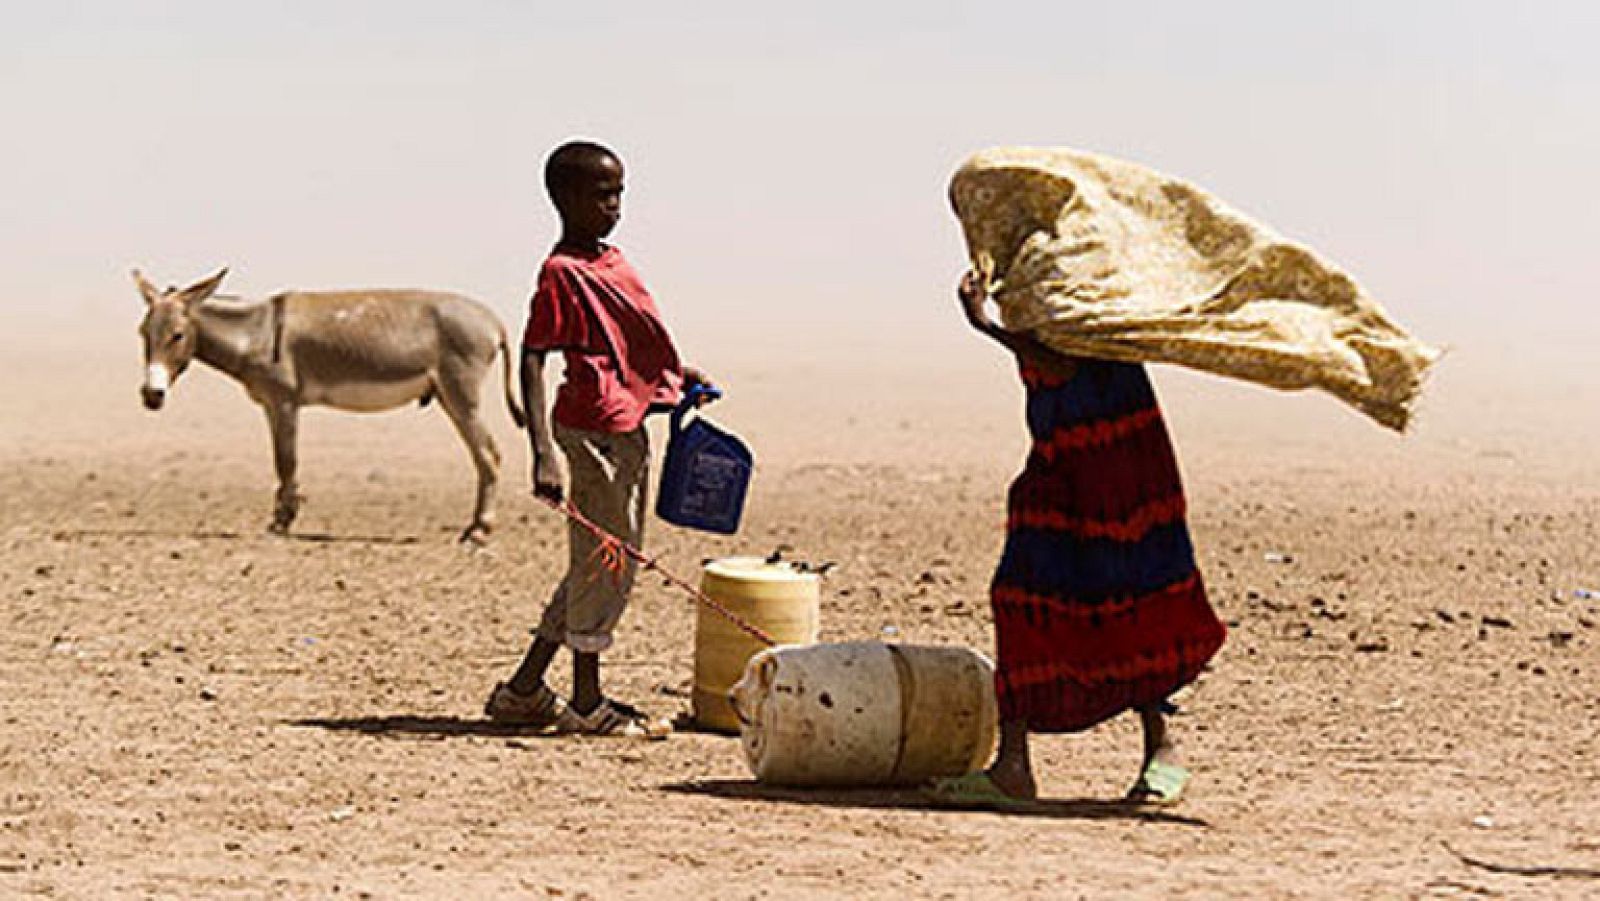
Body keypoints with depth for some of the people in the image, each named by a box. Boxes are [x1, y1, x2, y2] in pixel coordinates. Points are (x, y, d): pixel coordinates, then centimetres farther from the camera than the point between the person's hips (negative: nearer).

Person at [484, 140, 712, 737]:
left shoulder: (613, 263, 14)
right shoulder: (561, 273, -13)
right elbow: (532, 360, -18)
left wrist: (676, 376, 16)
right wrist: (544, 453, -26)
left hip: (629, 430, 9)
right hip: (590, 433, -9)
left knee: (605, 568, 15)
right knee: (605, 566, -2)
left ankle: (525, 690, 23)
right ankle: (587, 704, 9)